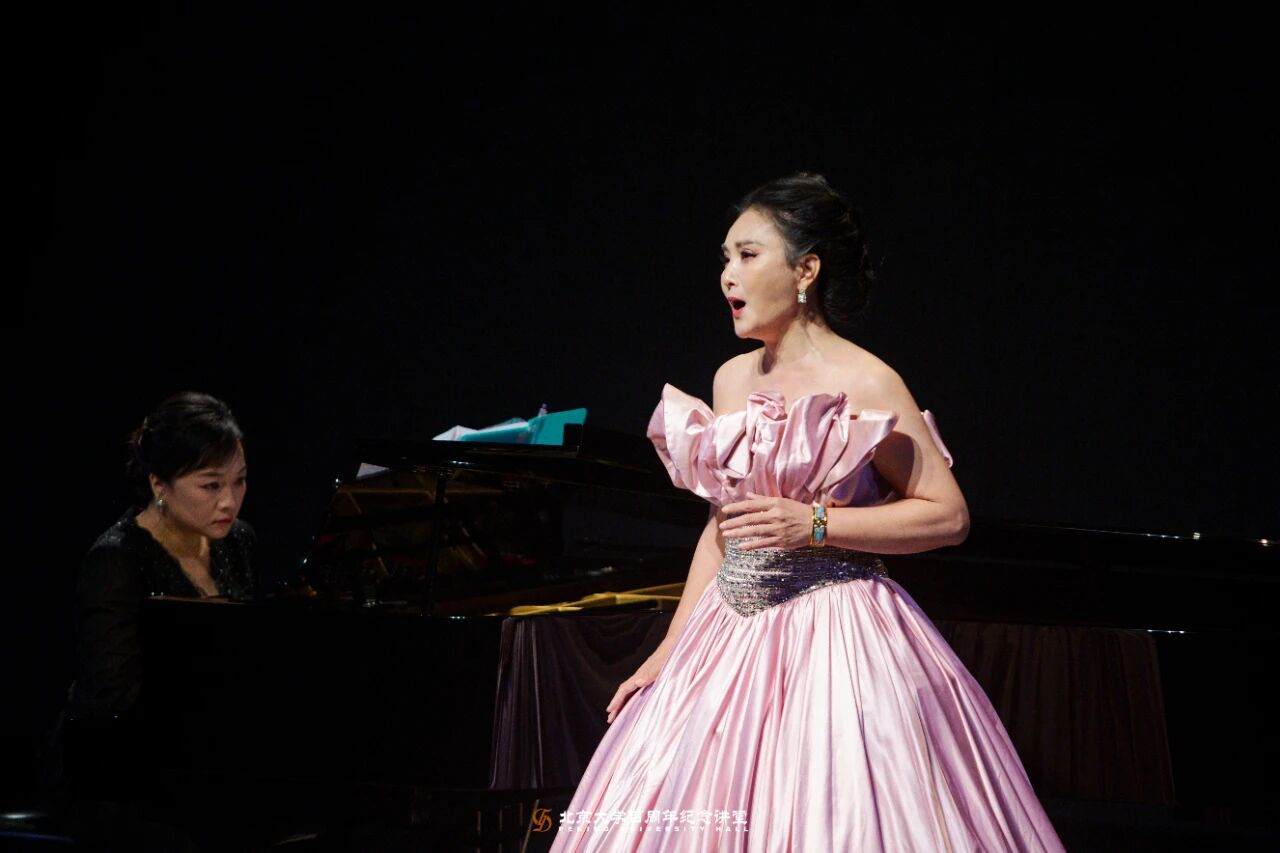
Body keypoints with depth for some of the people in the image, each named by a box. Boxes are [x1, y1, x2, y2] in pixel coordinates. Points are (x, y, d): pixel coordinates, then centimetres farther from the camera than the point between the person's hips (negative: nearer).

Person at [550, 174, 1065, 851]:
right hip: (731, 636, 6)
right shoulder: (733, 379, 11)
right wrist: (668, 650, 14)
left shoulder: (864, 384, -9)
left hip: (834, 637, -6)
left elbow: (949, 515, -11)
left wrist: (814, 526, -18)